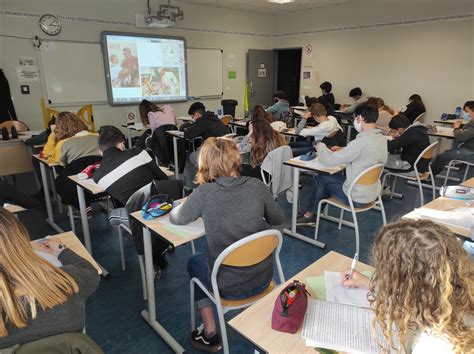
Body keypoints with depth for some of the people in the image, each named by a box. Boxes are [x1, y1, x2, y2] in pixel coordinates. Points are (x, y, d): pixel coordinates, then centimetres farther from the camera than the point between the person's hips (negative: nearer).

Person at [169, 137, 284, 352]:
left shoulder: (205, 193, -20)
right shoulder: (257, 186, -13)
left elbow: (176, 219, -1)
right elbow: (277, 219, 3)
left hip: (230, 288, -3)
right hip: (263, 278, 4)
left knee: (194, 262, 27)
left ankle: (210, 335, 29)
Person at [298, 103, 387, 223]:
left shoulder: (361, 142, -28)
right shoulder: (382, 139, -2)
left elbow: (329, 160, -23)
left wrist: (320, 146, -4)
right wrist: (343, 150, 7)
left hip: (357, 198, -8)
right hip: (373, 193, 8)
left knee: (321, 178, 12)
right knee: (330, 177, 21)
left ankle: (310, 213, 31)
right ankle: (312, 213, 29)